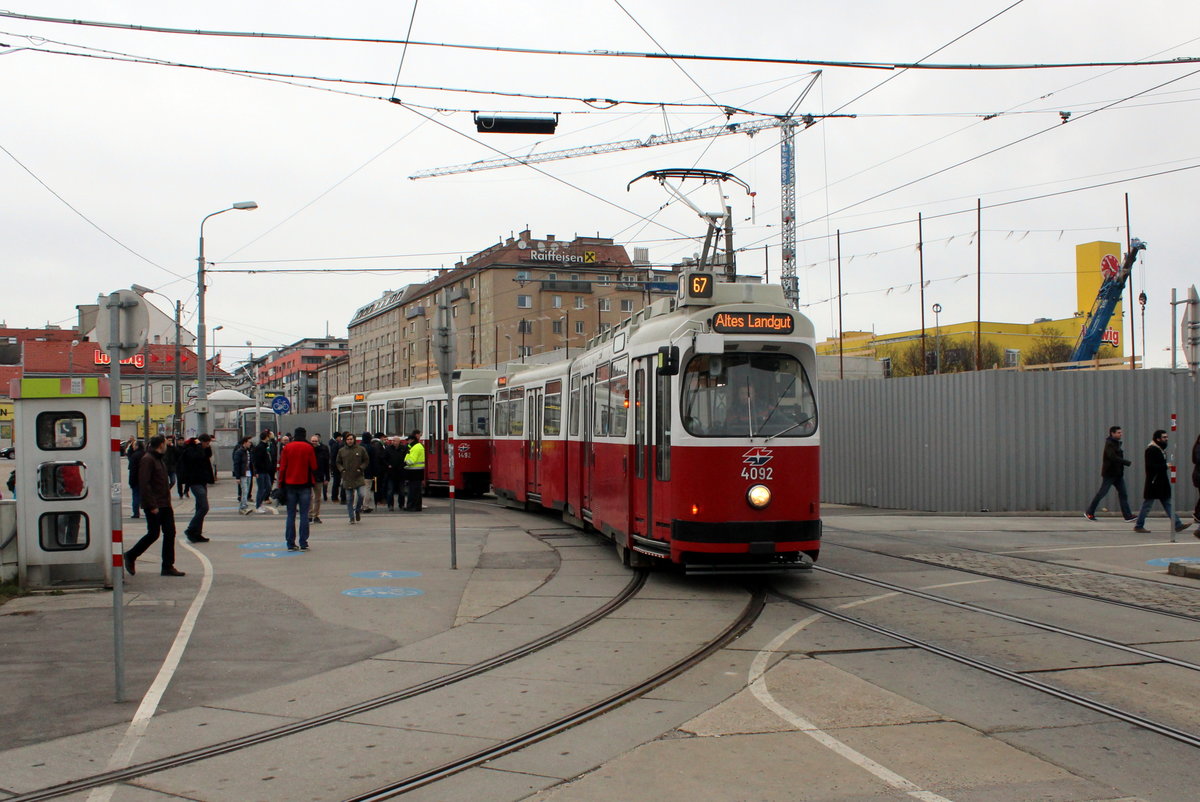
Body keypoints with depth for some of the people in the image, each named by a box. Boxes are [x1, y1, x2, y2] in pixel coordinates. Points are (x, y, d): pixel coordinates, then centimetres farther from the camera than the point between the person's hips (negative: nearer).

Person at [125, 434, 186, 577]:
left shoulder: (158, 459, 17)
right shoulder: (148, 459, -13)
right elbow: (145, 483, -20)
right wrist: (152, 505, -22)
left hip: (164, 504, 9)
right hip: (154, 505, -9)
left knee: (170, 533, 4)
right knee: (153, 534, -4)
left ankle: (168, 566, 6)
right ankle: (130, 556, 14)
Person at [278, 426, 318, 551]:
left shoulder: (287, 447, 1)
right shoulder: (308, 448, -4)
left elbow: (282, 467, 1)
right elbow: (314, 467, -2)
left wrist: (281, 483, 6)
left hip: (290, 484, 2)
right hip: (304, 484, -2)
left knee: (291, 515, 5)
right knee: (304, 515, 1)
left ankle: (290, 544, 4)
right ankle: (303, 544, -2)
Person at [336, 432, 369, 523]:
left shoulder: (361, 449, 2)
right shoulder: (341, 451, 6)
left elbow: (366, 461, 9)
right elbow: (338, 463, 15)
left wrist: (361, 468, -6)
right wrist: (342, 469, -3)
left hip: (359, 477, -1)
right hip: (347, 478, 1)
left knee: (361, 495, -13)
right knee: (349, 499, 3)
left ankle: (358, 510, 16)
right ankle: (352, 517, 11)